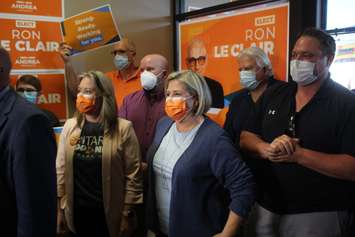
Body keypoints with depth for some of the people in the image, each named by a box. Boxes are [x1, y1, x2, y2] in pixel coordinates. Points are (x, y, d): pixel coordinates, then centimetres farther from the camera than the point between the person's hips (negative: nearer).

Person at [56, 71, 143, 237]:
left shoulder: (123, 128, -9)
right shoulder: (69, 126, 1)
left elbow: (133, 175, -8)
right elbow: (60, 169, 5)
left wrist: (127, 213, -7)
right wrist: (59, 208, 5)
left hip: (109, 214, -3)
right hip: (76, 212, 3)